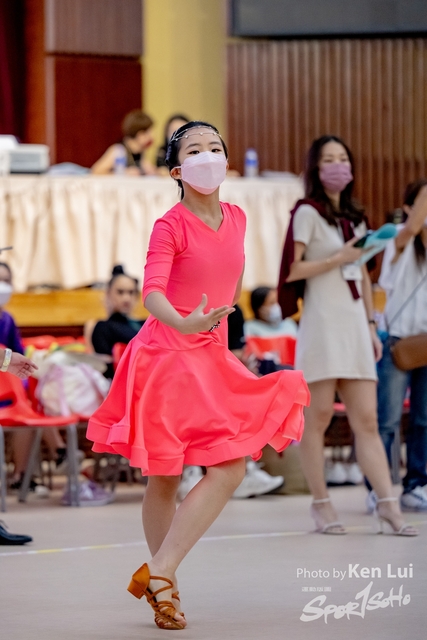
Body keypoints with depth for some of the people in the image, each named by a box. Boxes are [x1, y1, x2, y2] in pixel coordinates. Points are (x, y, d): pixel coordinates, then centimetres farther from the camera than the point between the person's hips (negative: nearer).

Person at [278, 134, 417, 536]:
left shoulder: (354, 217, 19)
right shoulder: (308, 212, -1)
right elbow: (293, 269, -11)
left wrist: (372, 326, 17)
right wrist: (339, 259, -13)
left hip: (354, 325, 6)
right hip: (323, 323, -6)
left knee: (367, 420, 1)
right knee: (319, 415, -3)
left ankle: (387, 505, -5)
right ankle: (321, 504, 3)